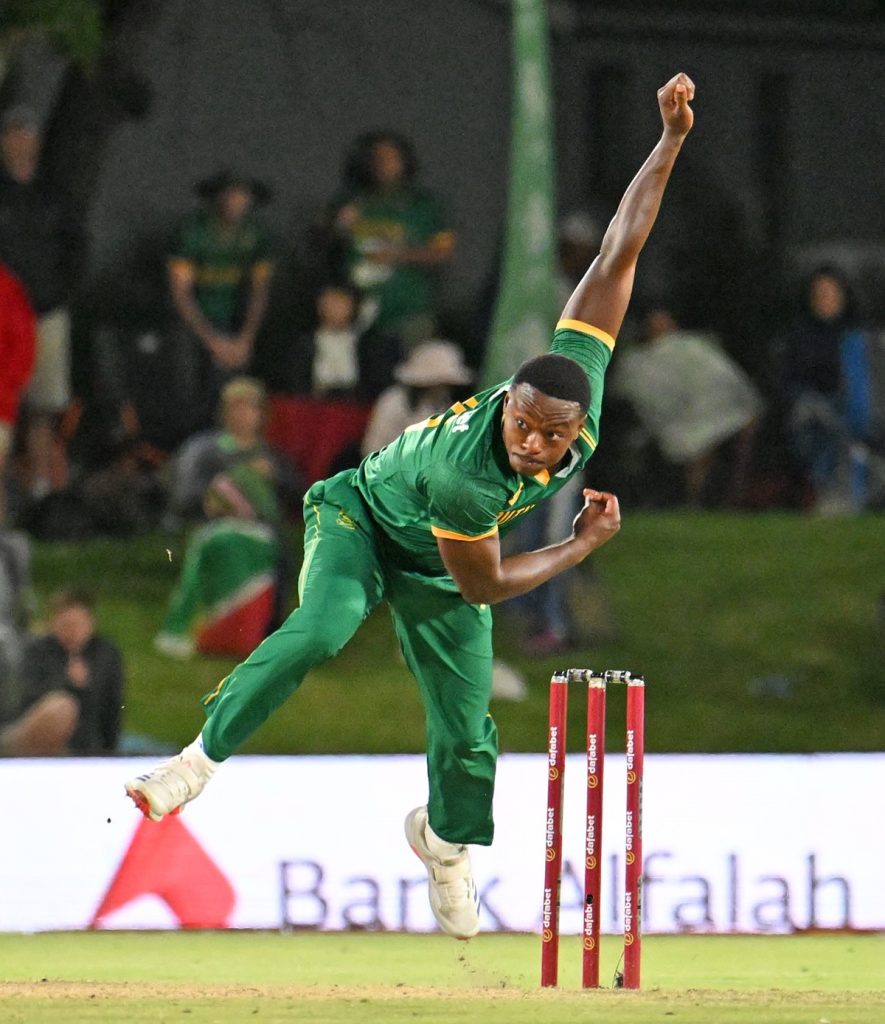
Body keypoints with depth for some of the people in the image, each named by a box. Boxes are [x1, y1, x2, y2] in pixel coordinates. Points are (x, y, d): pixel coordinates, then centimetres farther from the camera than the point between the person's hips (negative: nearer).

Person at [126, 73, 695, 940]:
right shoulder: (465, 475, -42)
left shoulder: (582, 378, -30)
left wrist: (672, 140, -28)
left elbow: (616, 255, -27)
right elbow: (485, 585, -25)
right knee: (322, 629, -36)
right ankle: (203, 756, -23)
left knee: (467, 735, 6)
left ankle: (445, 839, 38)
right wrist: (583, 545, -15)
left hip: (436, 573, 5)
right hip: (364, 518, -5)